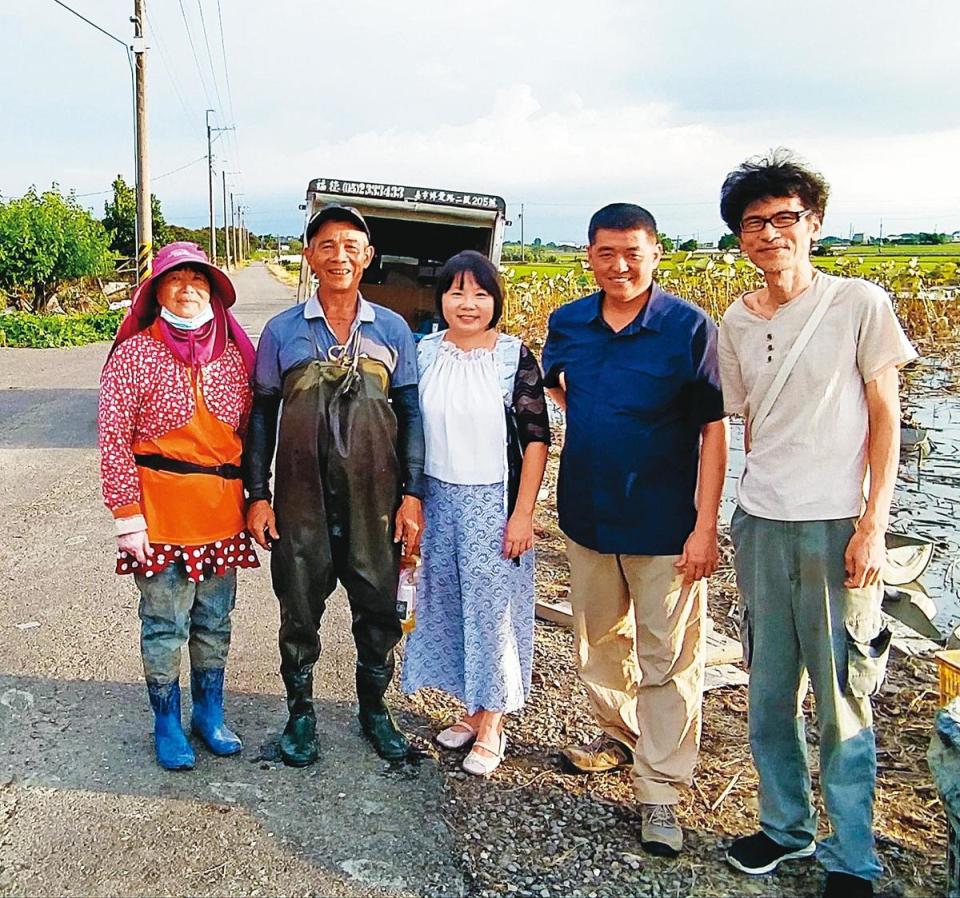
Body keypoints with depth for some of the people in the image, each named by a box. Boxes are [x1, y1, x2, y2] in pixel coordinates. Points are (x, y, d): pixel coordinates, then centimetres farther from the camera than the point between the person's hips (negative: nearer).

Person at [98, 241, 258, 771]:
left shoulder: (233, 355, 5)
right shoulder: (135, 354, -7)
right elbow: (113, 441, -9)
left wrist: (252, 498, 10)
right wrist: (127, 516, -12)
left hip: (221, 511, 4)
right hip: (161, 512, -4)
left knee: (214, 621, 16)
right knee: (165, 624, 7)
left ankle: (210, 713, 34)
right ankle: (167, 724, 27)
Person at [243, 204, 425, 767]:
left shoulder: (393, 330, 3)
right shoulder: (283, 331, 2)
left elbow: (410, 414, 4)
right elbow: (262, 415, 5)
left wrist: (412, 493, -2)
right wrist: (258, 495, 0)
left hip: (374, 501, 1)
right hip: (301, 502, 0)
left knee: (379, 609, 10)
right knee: (300, 609, 10)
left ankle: (374, 709, 31)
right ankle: (301, 712, 30)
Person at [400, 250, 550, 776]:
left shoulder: (515, 357, -7)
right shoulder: (423, 353, 3)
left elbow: (536, 438, -8)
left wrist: (522, 512, -11)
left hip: (495, 501, -4)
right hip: (438, 499, 4)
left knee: (492, 607, 3)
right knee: (447, 604, 12)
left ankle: (492, 724, 18)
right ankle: (472, 709, 29)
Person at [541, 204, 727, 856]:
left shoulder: (690, 327, -12)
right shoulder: (567, 324, 1)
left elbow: (714, 429, -11)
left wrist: (706, 525, -14)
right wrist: (588, 427, 10)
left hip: (663, 526, -5)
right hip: (588, 518, 5)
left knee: (667, 660, 3)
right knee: (598, 641, 20)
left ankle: (661, 791, 15)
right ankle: (620, 734, 43)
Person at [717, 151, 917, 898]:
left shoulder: (859, 304, -4)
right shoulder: (736, 323, 8)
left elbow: (885, 420, -3)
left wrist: (873, 526, -9)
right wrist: (753, 513, 12)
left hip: (837, 527, -4)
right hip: (759, 526, 4)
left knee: (841, 702, 2)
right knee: (770, 691, 12)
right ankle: (785, 825, 31)